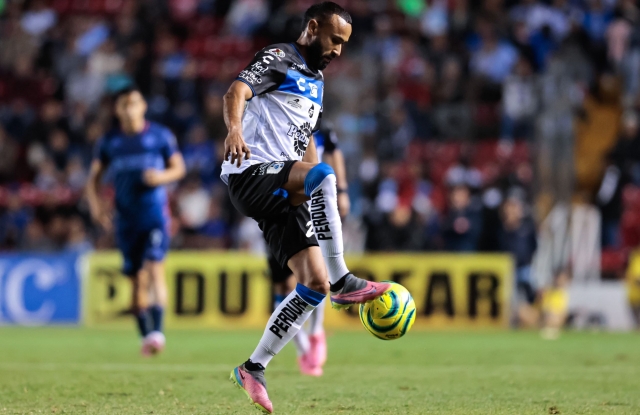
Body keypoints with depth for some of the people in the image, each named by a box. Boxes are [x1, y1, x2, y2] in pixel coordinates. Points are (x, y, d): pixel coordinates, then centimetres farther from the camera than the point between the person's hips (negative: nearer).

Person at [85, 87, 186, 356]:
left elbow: (178, 168, 8)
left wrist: (162, 176, -14)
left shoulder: (160, 136, 1)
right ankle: (146, 336, 14)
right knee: (138, 279, 5)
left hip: (155, 213, -3)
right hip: (126, 219, 3)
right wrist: (95, 204, -5)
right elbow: (94, 176, 12)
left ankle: (157, 331, -24)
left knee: (155, 267, -19)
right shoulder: (109, 142, 7)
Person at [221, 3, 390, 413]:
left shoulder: (317, 80, 25)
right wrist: (235, 128, -39)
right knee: (324, 175, -36)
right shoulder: (278, 59, 0)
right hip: (252, 173, -9)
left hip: (282, 192, 9)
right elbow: (237, 92, -17)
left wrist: (328, 204, 27)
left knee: (315, 283, -3)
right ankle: (342, 281, -32)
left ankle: (254, 368, 4)